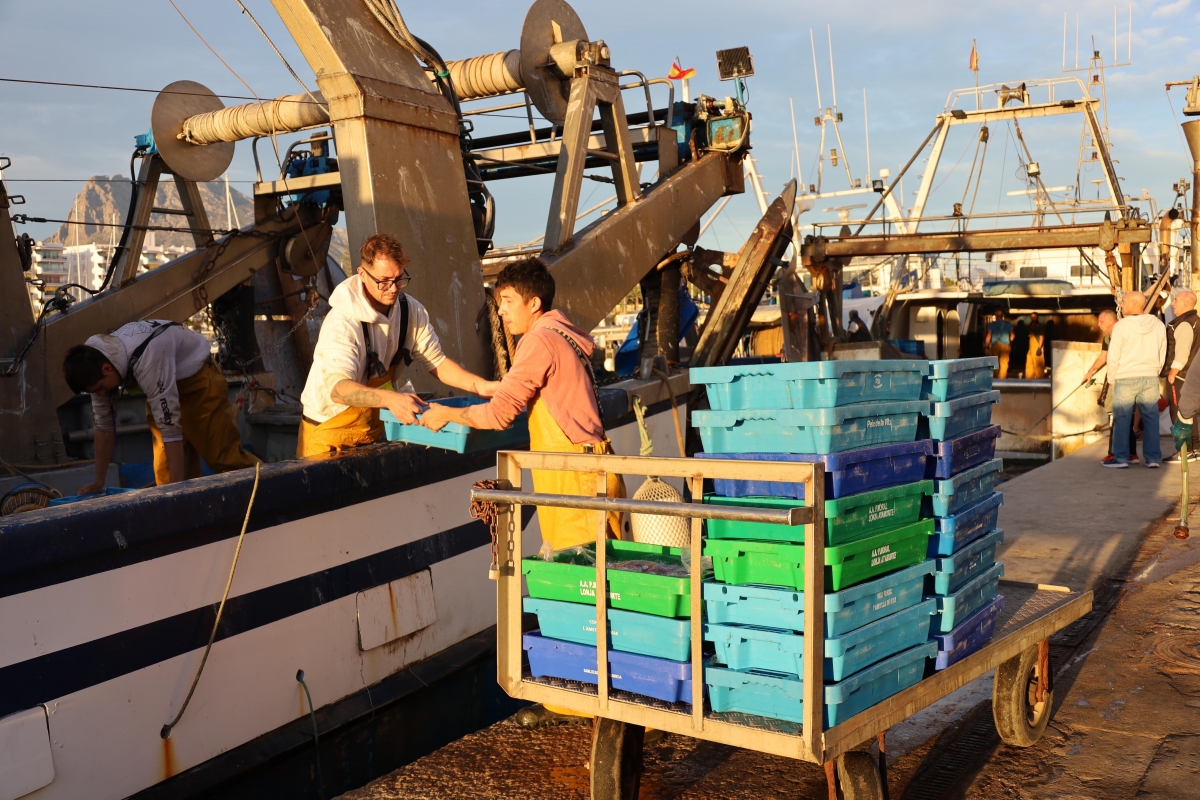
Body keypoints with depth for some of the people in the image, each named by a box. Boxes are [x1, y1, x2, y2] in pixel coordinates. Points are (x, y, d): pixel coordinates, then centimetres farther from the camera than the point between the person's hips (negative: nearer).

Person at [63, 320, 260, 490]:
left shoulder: (146, 361, -41)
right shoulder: (95, 361, -17)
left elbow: (170, 424, -40)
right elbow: (103, 423, -6)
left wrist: (177, 486, -38)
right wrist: (99, 482, -1)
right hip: (164, 385, 7)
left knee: (224, 456, -10)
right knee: (164, 468, 2)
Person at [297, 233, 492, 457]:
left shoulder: (411, 311, -8)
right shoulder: (343, 321, -26)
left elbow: (437, 362, -1)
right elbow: (338, 388, -37)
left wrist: (479, 385, -17)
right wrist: (390, 399, -53)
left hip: (376, 429, 5)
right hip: (330, 434, -5)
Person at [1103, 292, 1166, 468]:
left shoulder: (1121, 326, -11)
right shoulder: (1158, 325, 4)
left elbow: (1113, 356, -9)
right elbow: (1162, 354, 10)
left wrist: (1111, 379, 3)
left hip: (1126, 378, -4)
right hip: (1151, 378, 4)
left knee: (1122, 418, 3)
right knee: (1151, 418, 8)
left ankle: (1120, 458, 4)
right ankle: (1153, 457, 10)